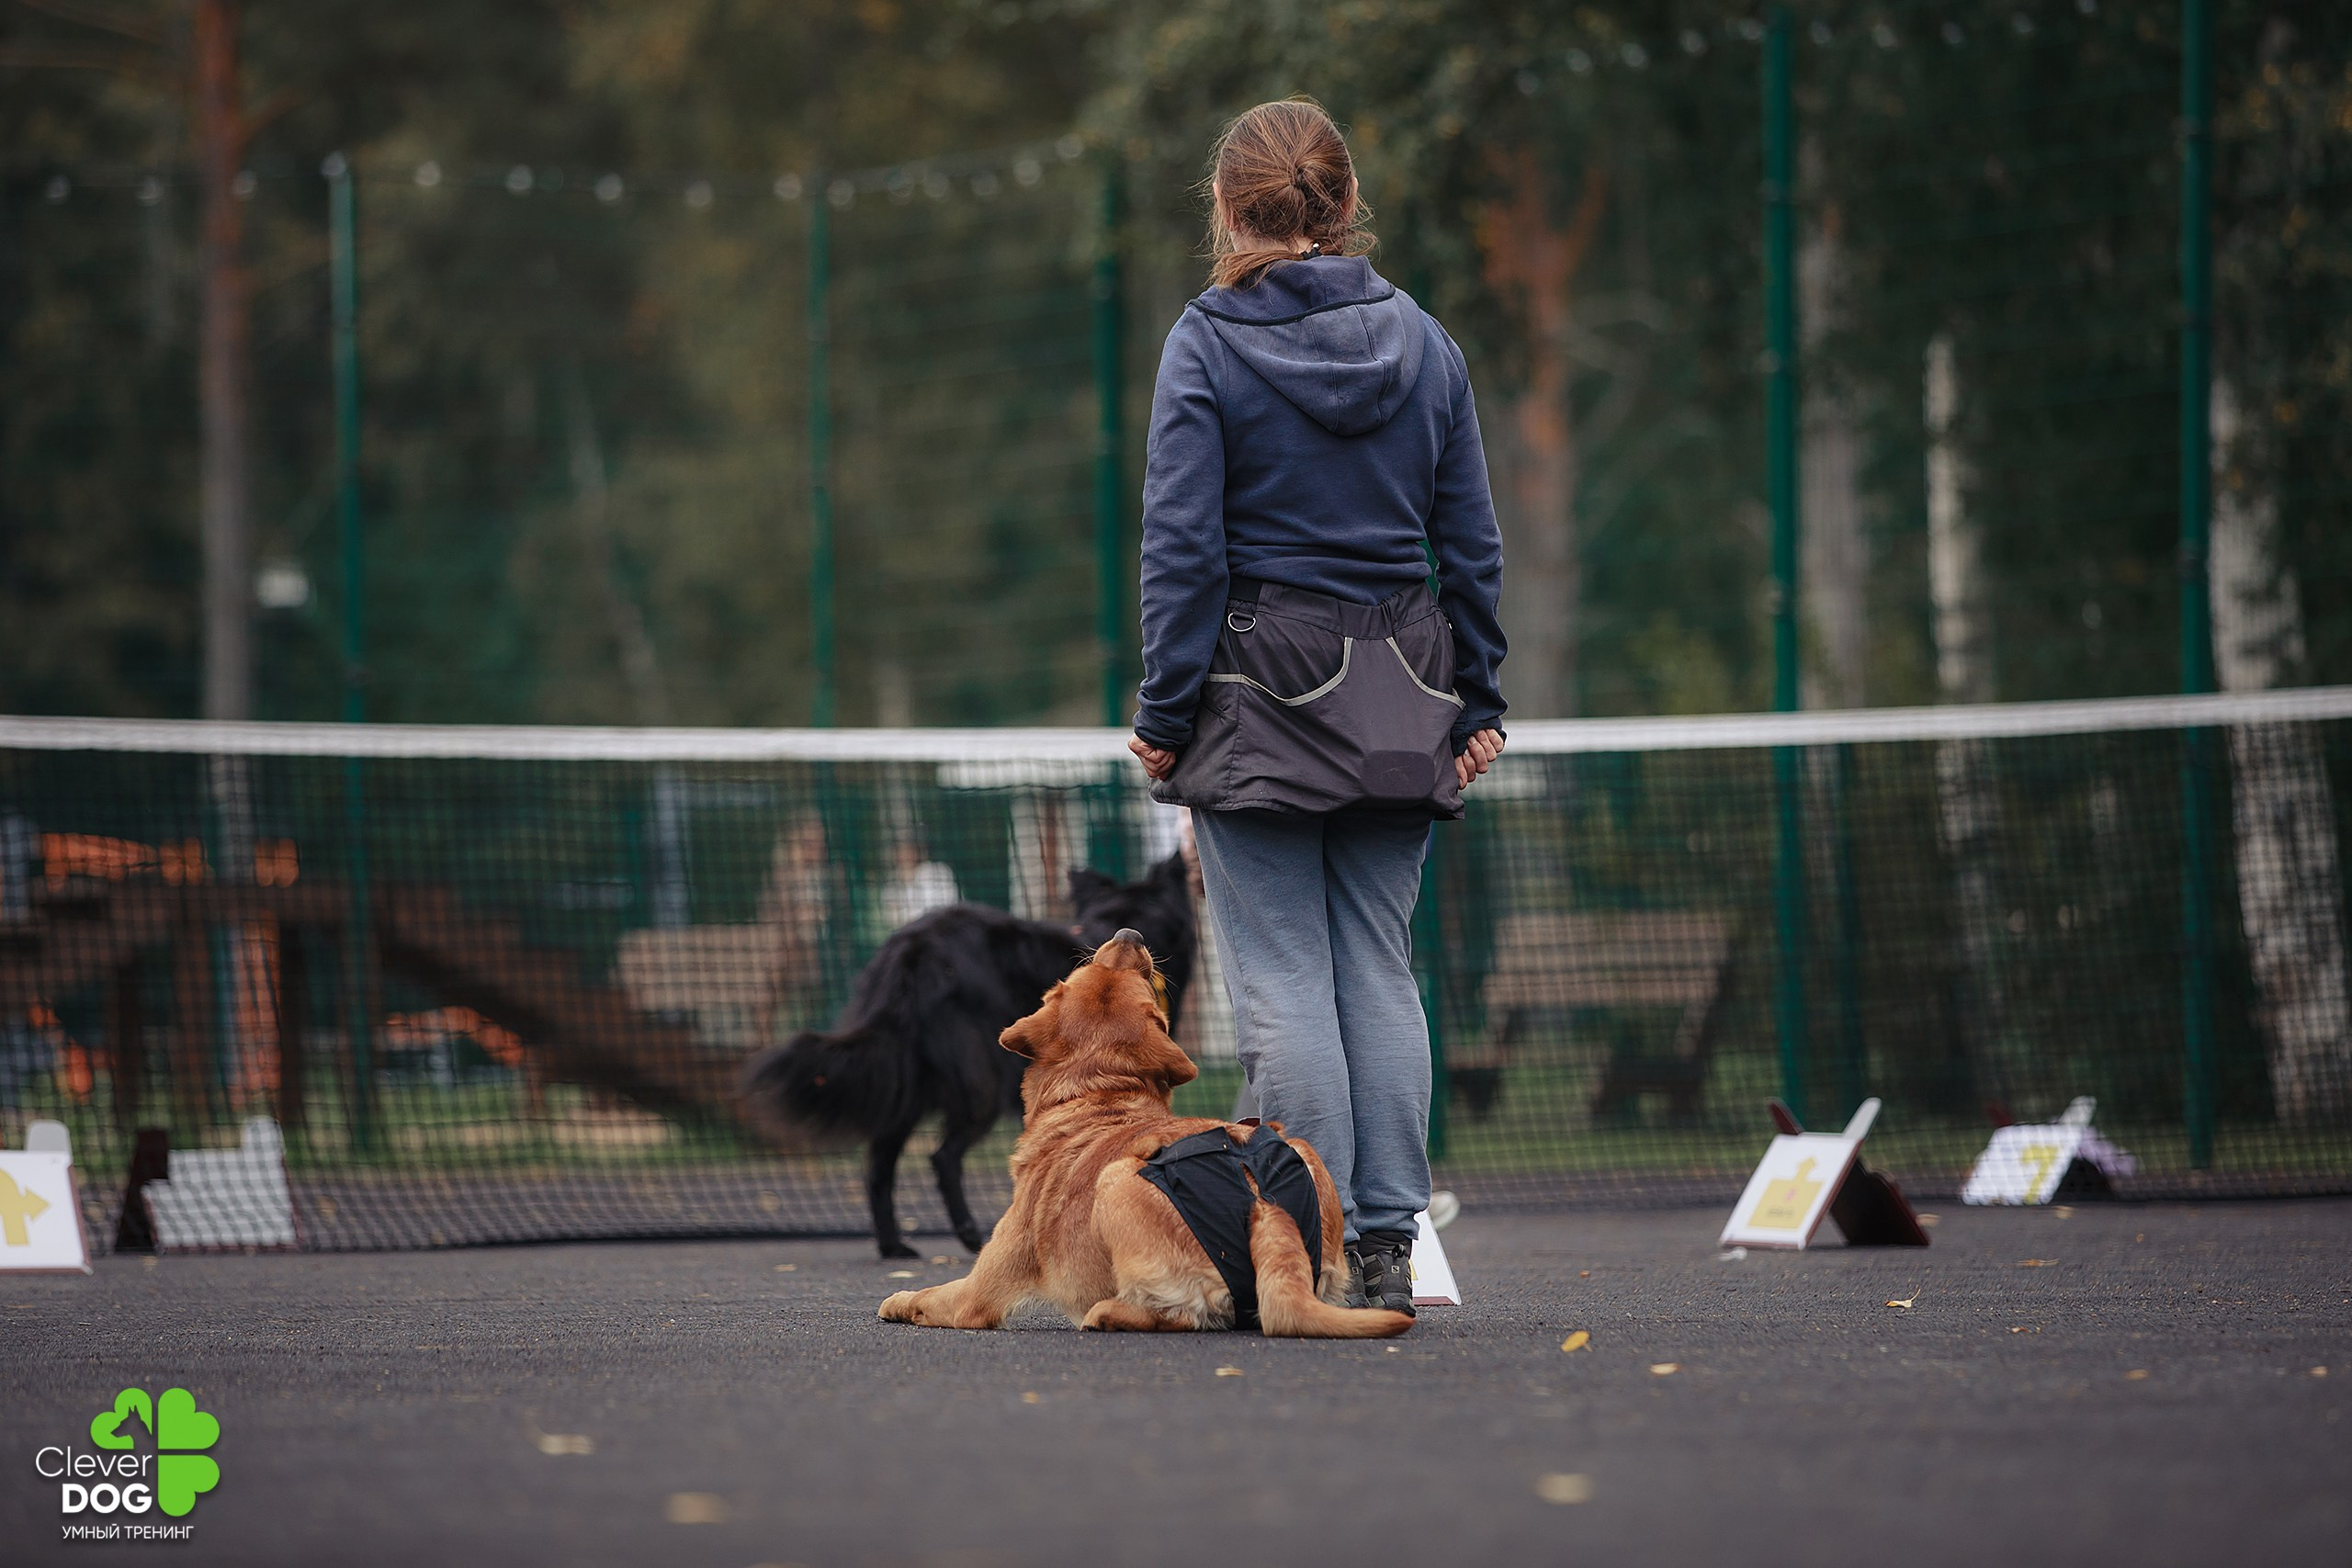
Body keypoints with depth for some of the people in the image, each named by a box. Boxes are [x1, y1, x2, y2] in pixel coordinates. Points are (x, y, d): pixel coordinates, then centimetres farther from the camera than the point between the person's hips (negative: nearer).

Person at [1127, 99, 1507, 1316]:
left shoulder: (1208, 343, -7)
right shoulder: (1419, 340, 6)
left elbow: (1182, 546, -9)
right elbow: (1473, 542, 8)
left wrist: (1163, 711, -4)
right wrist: (1477, 701, 14)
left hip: (1258, 688, -4)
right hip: (1396, 695, 4)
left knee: (1282, 983, -2)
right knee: (1379, 967, 8)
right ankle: (1388, 1248, 7)